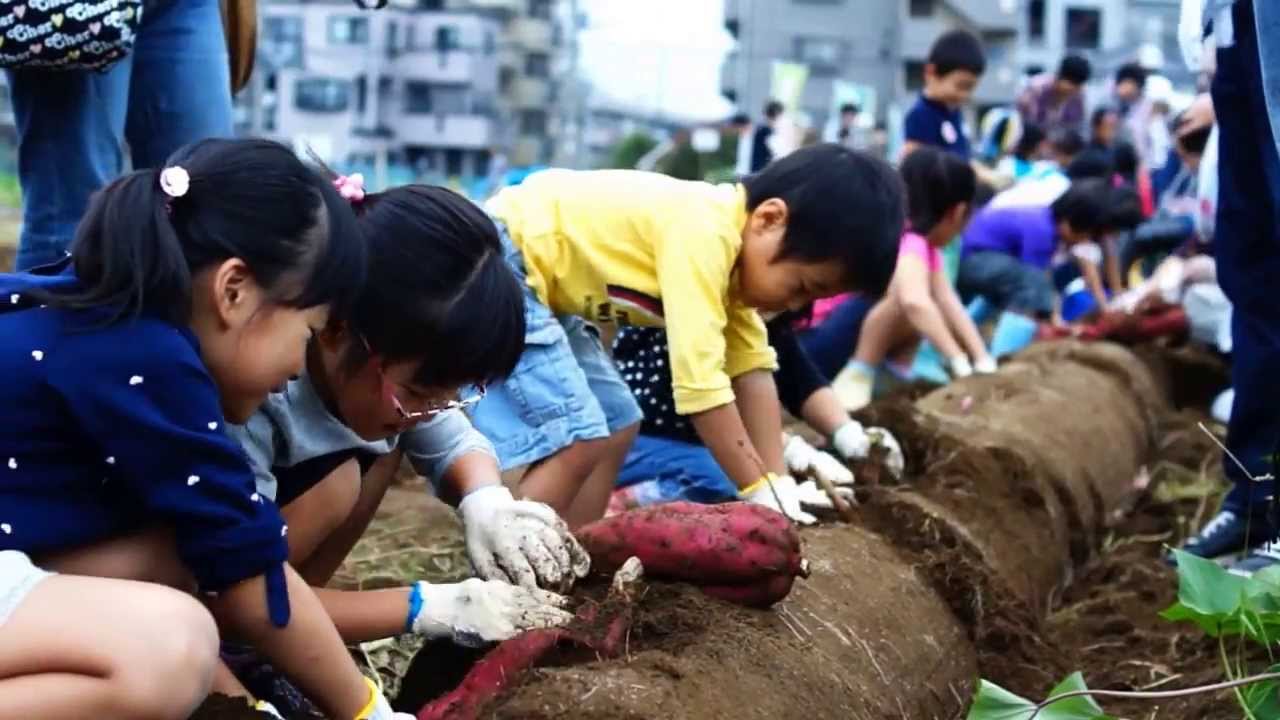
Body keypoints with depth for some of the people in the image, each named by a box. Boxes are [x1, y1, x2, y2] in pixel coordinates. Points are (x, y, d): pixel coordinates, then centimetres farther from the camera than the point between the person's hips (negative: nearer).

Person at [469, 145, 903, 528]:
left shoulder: (731, 238, 3)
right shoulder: (704, 234, -27)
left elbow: (753, 369, 5)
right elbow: (700, 381, -30)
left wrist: (780, 487, -1)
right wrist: (762, 494, -22)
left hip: (535, 273, 11)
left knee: (616, 424, 13)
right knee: (578, 439, -16)